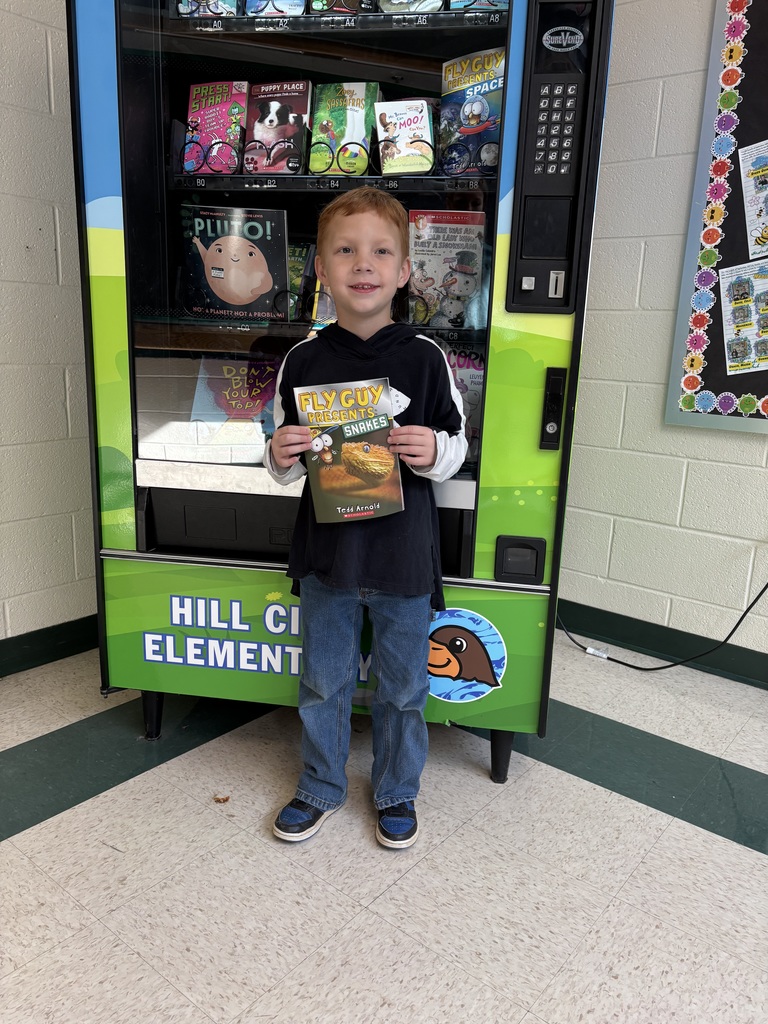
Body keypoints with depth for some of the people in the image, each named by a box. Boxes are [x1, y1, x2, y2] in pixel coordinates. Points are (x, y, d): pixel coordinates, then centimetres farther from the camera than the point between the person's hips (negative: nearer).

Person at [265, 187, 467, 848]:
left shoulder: (424, 358, -6)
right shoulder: (304, 361, -2)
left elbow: (458, 443, 2)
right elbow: (287, 465, 7)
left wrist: (436, 453, -20)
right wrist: (281, 457, -16)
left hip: (403, 553, -1)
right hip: (327, 551, 2)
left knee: (402, 687, 15)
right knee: (324, 683, 17)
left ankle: (397, 794, 39)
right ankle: (321, 789, 40)